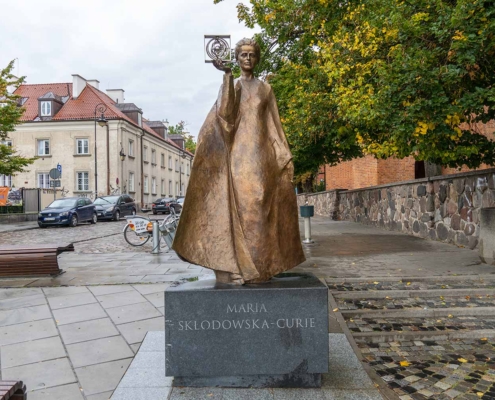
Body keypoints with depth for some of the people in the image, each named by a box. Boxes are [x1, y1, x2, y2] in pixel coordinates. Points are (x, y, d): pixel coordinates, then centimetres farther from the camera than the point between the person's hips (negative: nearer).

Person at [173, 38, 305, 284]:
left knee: (259, 207, -3)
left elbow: (274, 124, 13)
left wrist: (283, 157, 5)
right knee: (236, 206, -9)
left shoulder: (265, 88, 16)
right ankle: (235, 267, -5)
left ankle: (259, 267, 3)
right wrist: (227, 75, -14)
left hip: (260, 154, 2)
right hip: (237, 153, -1)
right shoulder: (230, 84, 12)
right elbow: (225, 113, -9)